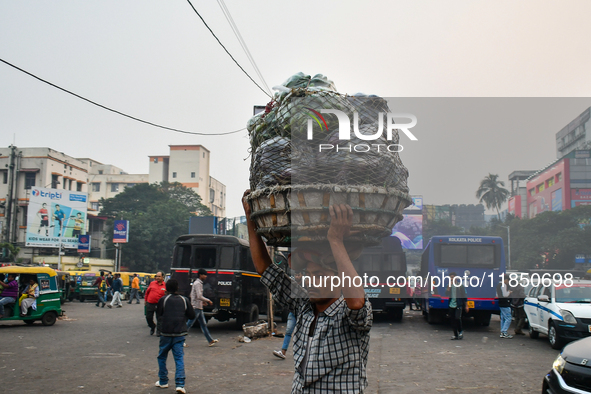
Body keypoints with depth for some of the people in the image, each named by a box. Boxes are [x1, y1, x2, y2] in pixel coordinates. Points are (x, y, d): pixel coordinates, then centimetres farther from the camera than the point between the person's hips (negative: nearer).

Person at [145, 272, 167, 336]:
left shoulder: (165, 286, -3)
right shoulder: (152, 283, 3)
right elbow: (147, 291, 14)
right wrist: (145, 300, 15)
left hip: (159, 305, -2)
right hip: (150, 304, 3)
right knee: (148, 317, 9)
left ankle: (159, 331, 17)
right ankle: (152, 327, 36)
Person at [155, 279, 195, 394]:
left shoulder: (163, 300, -1)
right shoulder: (184, 300, 5)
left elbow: (158, 316, 6)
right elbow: (192, 315, 9)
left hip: (166, 333, -1)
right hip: (180, 333, 2)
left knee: (162, 357, 16)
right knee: (179, 358, 1)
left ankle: (163, 382, 23)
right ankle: (180, 384, -9)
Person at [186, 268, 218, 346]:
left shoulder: (199, 283, 16)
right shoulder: (197, 283, -15)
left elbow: (192, 295, 23)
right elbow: (199, 296, -24)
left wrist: (203, 301, 18)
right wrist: (208, 301, -14)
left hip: (199, 307, 10)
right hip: (196, 307, -10)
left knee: (203, 324, 8)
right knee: (189, 324, -4)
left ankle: (210, 340, 9)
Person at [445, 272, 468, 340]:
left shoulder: (460, 285, -1)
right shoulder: (450, 286, 10)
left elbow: (464, 295, 2)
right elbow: (446, 294, -4)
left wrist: (466, 305, 2)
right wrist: (449, 286, -11)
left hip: (458, 305, -4)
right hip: (451, 305, 4)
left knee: (457, 318, -17)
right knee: (452, 320, 4)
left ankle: (461, 331, 6)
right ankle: (455, 335, 13)